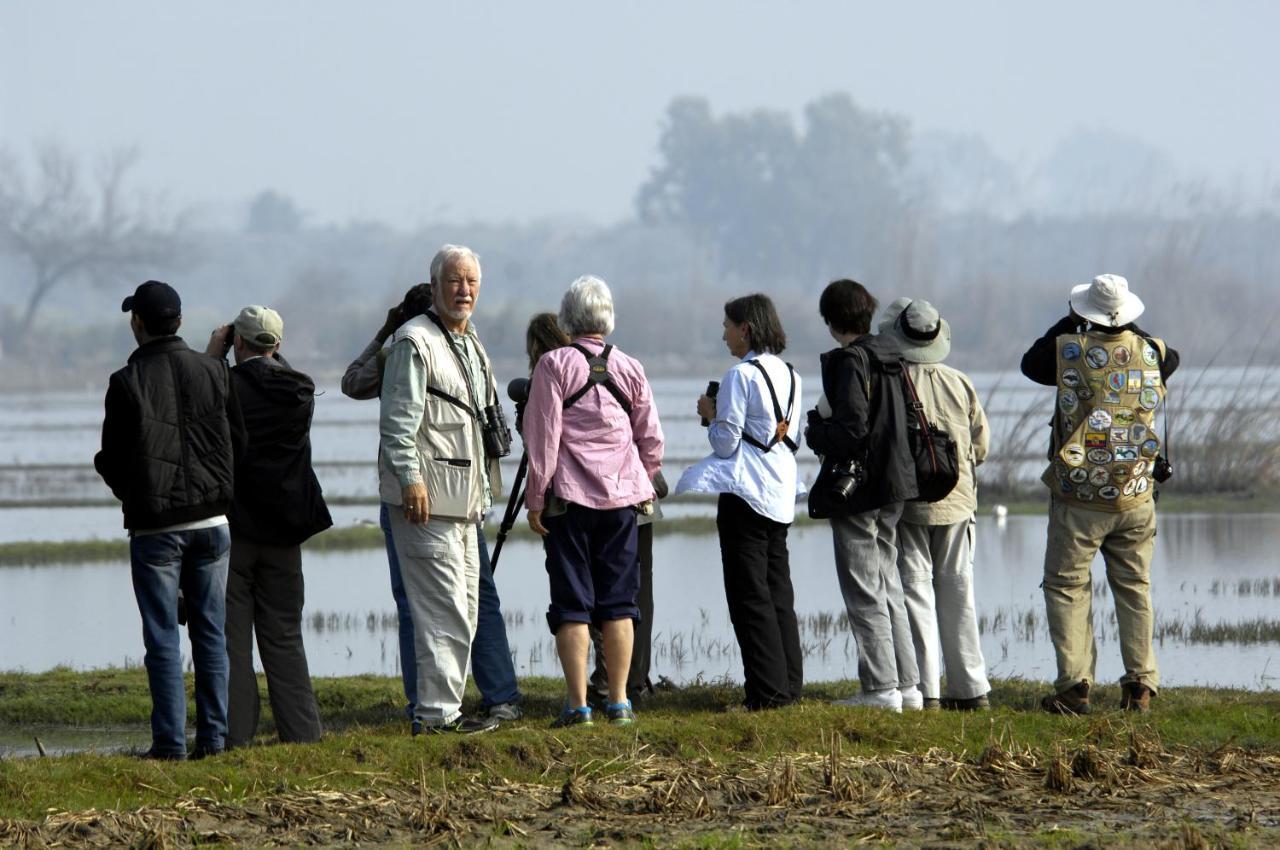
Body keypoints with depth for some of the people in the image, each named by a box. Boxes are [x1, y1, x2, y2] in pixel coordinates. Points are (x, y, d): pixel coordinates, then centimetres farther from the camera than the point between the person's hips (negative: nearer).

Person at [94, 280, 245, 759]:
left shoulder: (127, 382, -10)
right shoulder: (212, 372, 1)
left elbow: (112, 460, -4)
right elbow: (238, 444, 6)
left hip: (154, 526, -3)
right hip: (210, 518, 3)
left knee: (163, 638, 1)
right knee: (210, 632, 9)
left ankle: (170, 741, -2)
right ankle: (213, 736, 7)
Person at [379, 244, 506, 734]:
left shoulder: (470, 344, 20)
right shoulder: (414, 341, -9)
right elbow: (399, 419, -16)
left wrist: (483, 489, 25)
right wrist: (411, 479, -23)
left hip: (463, 498, 10)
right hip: (427, 496, -10)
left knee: (464, 606, 12)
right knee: (443, 607, -12)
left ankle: (444, 707, 18)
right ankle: (436, 713, -11)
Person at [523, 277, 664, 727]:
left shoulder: (554, 365, -5)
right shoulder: (629, 369, 6)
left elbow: (542, 437, -7)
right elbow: (652, 441, 9)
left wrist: (535, 499, -2)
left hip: (568, 496, -3)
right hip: (621, 495, 3)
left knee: (571, 604, 0)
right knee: (618, 602, 8)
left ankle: (578, 704, -4)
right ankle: (619, 703, 8)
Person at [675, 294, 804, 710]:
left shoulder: (741, 375, -13)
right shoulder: (788, 375, 11)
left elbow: (727, 442, -14)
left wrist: (711, 414, 5)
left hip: (745, 493, -8)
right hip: (782, 493, 8)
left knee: (750, 594, -3)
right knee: (779, 590, 13)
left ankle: (767, 689, -6)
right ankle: (789, 683, 14)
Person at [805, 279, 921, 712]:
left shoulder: (850, 360, -15)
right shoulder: (890, 358, 10)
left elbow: (851, 428, -22)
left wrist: (816, 434, -3)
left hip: (856, 485, -8)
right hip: (892, 488, 9)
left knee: (864, 592, -3)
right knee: (888, 586, 15)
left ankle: (881, 688, -4)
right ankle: (907, 685, 15)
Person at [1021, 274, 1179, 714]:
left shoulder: (1070, 351, -11)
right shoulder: (1149, 353, -2)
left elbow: (1031, 363, 10)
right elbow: (1170, 360, 23)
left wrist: (1069, 323, 15)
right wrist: (1128, 329, 23)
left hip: (1078, 499, -3)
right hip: (1136, 497, 3)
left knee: (1067, 587, 4)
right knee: (1134, 588, 13)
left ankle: (1074, 685, -3)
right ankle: (1140, 683, 10)